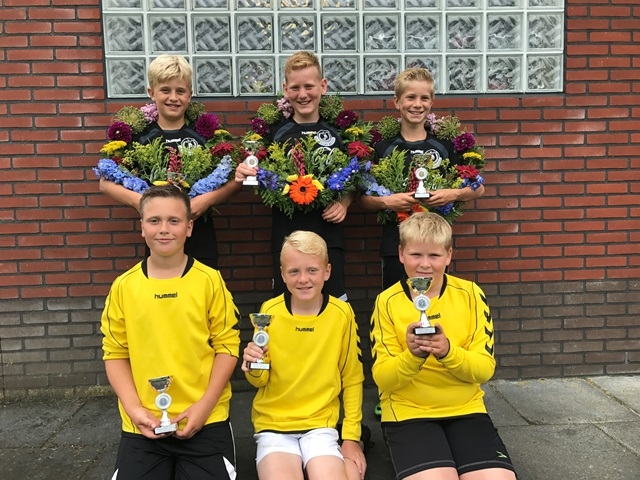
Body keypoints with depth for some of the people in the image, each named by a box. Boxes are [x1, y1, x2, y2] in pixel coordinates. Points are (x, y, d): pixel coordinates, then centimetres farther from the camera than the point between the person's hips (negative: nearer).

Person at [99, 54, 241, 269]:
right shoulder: (139, 136, 1)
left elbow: (235, 180, 2)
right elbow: (106, 181, 3)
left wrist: (208, 199, -15)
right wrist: (138, 200, -14)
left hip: (200, 240, 0)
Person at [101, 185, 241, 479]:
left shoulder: (210, 280, -6)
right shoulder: (124, 287, 0)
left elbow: (227, 345, -3)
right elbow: (115, 353, 4)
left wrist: (204, 406, -11)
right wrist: (134, 408, -7)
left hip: (206, 421, -1)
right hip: (143, 424, 2)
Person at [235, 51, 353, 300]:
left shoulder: (338, 130, 2)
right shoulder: (275, 131, 1)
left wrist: (344, 202, -7)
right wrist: (245, 174, -16)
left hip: (329, 233, 0)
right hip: (286, 235, 0)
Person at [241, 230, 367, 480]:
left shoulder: (342, 313, -7)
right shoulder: (270, 311, -7)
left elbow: (352, 379, 4)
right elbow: (260, 381, 2)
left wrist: (351, 436, 2)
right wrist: (254, 368, -20)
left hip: (321, 425, 0)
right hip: (274, 425, 0)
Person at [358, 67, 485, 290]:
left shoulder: (445, 145, 3)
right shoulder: (383, 147, 0)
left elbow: (478, 188, 8)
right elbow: (363, 198, 2)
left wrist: (454, 194, -10)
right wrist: (386, 201, -17)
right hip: (395, 246, -1)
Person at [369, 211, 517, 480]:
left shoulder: (470, 294, -1)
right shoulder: (388, 302, -4)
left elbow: (485, 368, -4)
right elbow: (383, 378, -6)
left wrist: (448, 352, -24)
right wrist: (412, 355, -26)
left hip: (465, 410, 2)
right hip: (407, 411, -1)